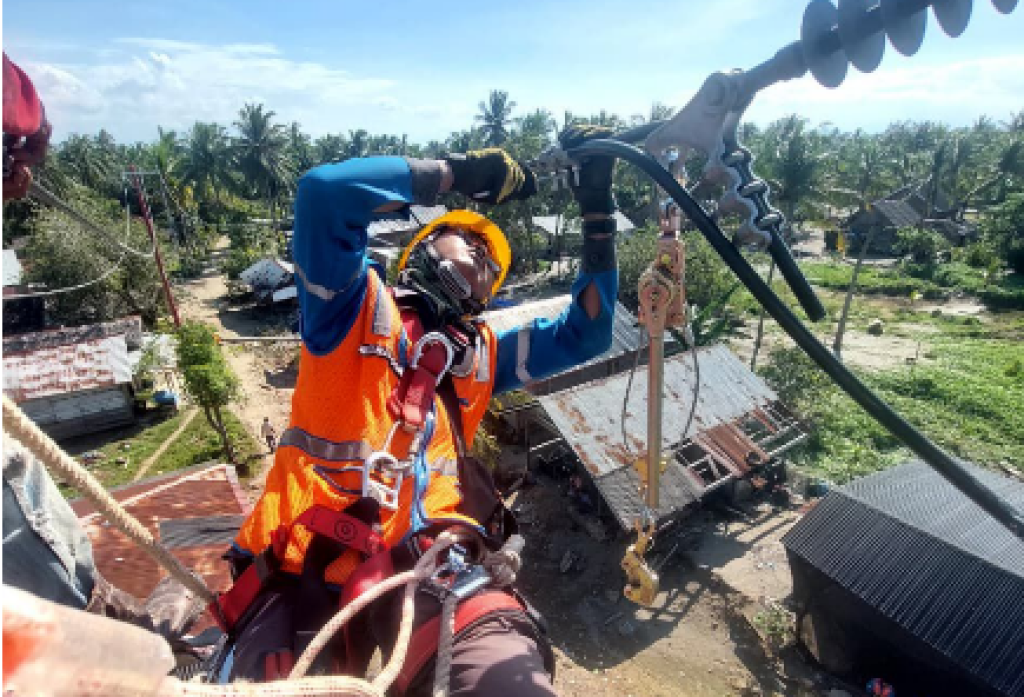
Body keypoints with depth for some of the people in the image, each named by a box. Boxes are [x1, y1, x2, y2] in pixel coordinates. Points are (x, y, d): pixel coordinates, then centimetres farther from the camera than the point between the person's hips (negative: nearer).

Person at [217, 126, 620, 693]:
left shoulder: (482, 353, 21)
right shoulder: (357, 305, 8)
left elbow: (584, 334, 19)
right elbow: (324, 190, -8)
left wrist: (597, 209, 13)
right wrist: (458, 171, 0)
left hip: (427, 563, 2)